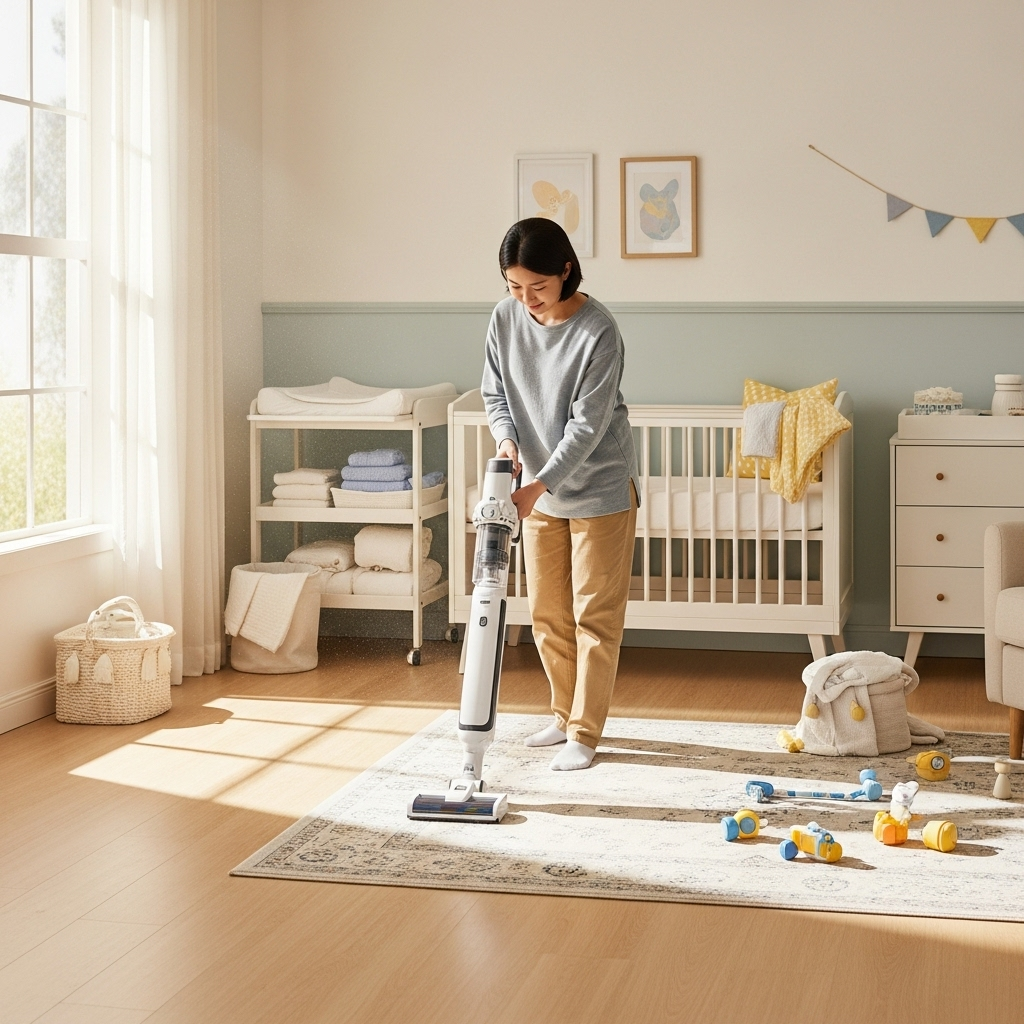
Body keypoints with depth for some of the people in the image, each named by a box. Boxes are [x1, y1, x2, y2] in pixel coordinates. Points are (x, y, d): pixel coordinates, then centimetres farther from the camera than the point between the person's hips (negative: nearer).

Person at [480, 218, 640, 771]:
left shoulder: (598, 331, -24)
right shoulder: (506, 317, -6)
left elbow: (588, 425, -24)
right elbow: (494, 392, 5)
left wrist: (540, 484, -29)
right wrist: (507, 439, -14)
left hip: (599, 487, -6)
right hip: (538, 488, 6)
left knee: (595, 615, 0)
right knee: (548, 613, 13)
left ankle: (584, 733, 7)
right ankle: (566, 714, 28)